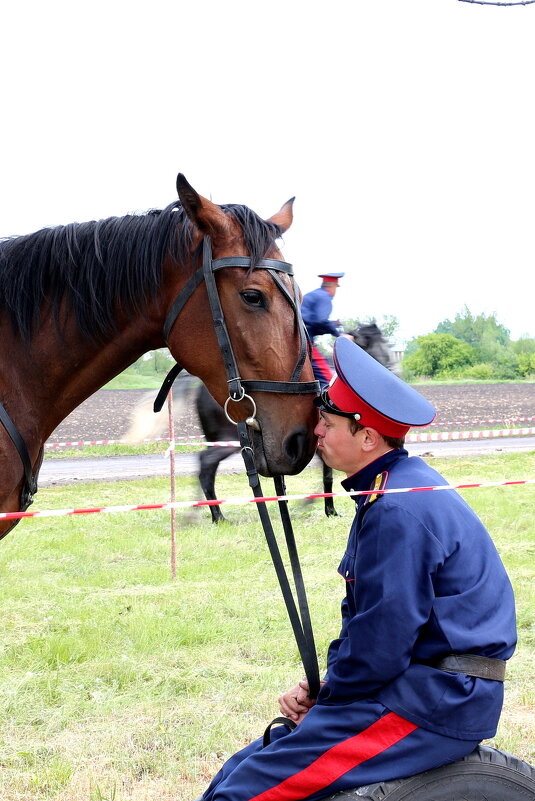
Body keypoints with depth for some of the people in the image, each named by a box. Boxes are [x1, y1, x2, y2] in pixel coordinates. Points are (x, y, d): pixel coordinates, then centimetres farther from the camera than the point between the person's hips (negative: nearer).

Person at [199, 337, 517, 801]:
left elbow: (378, 646, -21)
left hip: (432, 703, -11)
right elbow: (364, 617, 18)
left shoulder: (397, 511, -20)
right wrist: (319, 688, 7)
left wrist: (325, 697, -5)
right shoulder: (401, 489, 13)